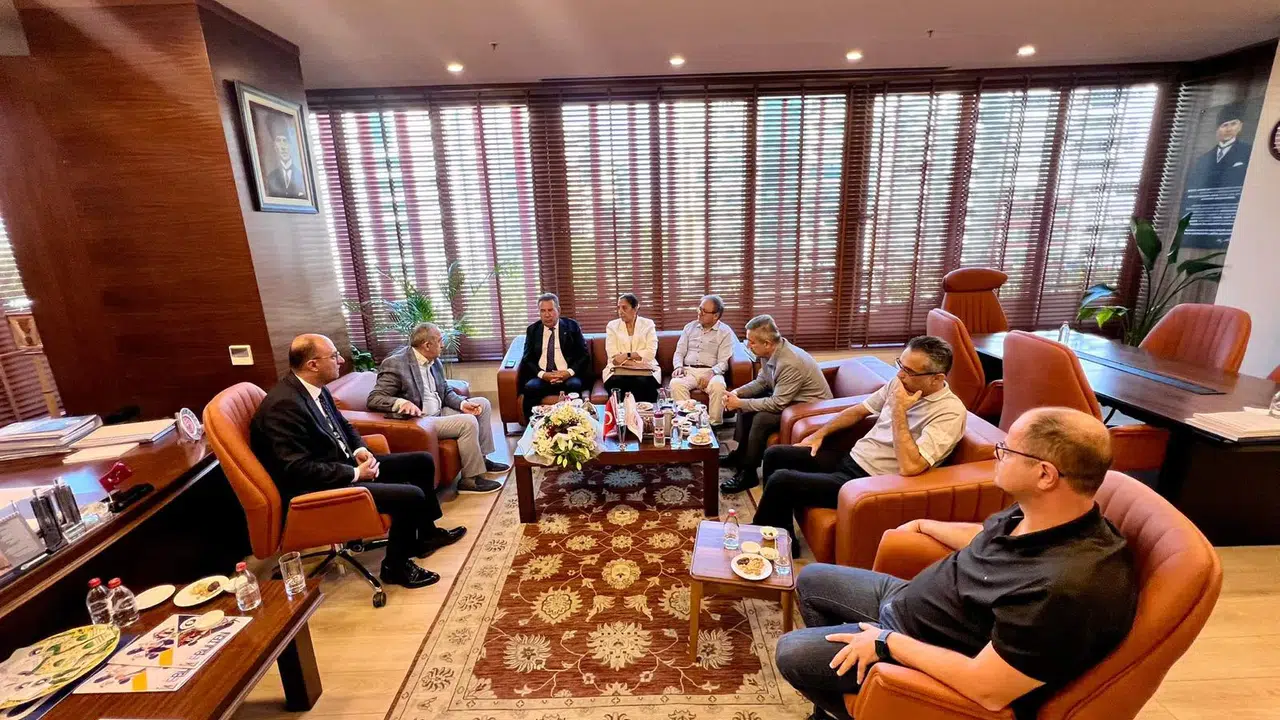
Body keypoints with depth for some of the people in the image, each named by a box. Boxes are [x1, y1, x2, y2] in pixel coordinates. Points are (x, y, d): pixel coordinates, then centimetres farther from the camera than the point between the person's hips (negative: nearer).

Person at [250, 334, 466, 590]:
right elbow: (300, 469, -27)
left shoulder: (317, 389, 4)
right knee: (411, 495, -23)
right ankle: (395, 566, 2)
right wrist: (355, 474, -20)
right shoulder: (283, 405, -25)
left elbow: (344, 426, 19)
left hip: (346, 465, 10)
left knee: (423, 461, 9)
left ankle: (426, 533, 25)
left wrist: (360, 450, -1)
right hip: (319, 488, -10)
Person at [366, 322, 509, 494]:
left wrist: (462, 404, -5)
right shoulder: (395, 364, -18)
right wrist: (401, 402, -37)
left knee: (482, 404, 10)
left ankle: (481, 458, 16)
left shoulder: (434, 360, 6)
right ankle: (470, 480, -12)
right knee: (468, 422, -24)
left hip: (439, 412, 10)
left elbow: (446, 391, 14)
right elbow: (373, 399, -20)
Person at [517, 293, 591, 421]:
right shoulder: (532, 330, 12)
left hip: (568, 376, -1)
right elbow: (527, 359, 8)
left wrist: (569, 372, -14)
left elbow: (584, 355, 3)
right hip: (542, 377, 2)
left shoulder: (572, 326, 7)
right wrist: (542, 374, -11)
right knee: (530, 388, -30)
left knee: (574, 386, -34)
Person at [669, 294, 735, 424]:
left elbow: (723, 362, -4)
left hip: (711, 372, -2)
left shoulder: (725, 332, 4)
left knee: (718, 386, -36)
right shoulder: (690, 327, 17)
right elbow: (679, 352, 15)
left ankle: (715, 423, -23)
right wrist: (678, 367, -6)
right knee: (675, 383, -31)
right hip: (688, 370, 3)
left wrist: (711, 373, -23)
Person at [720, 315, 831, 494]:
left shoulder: (790, 363, -33)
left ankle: (748, 472, -9)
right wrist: (738, 393, -9)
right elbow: (761, 382, 8)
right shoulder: (771, 352, -7)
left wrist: (740, 404, -23)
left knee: (761, 418, -26)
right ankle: (741, 453, 17)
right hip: (785, 398, 10)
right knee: (746, 400, 7)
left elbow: (777, 404, -30)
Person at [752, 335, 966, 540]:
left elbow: (909, 467, -32)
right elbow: (859, 410, 18)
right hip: (852, 459, 9)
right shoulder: (901, 384, 3)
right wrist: (819, 434, 15)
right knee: (774, 455, 6)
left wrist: (899, 411, -27)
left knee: (781, 481, -18)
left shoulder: (950, 412, -20)